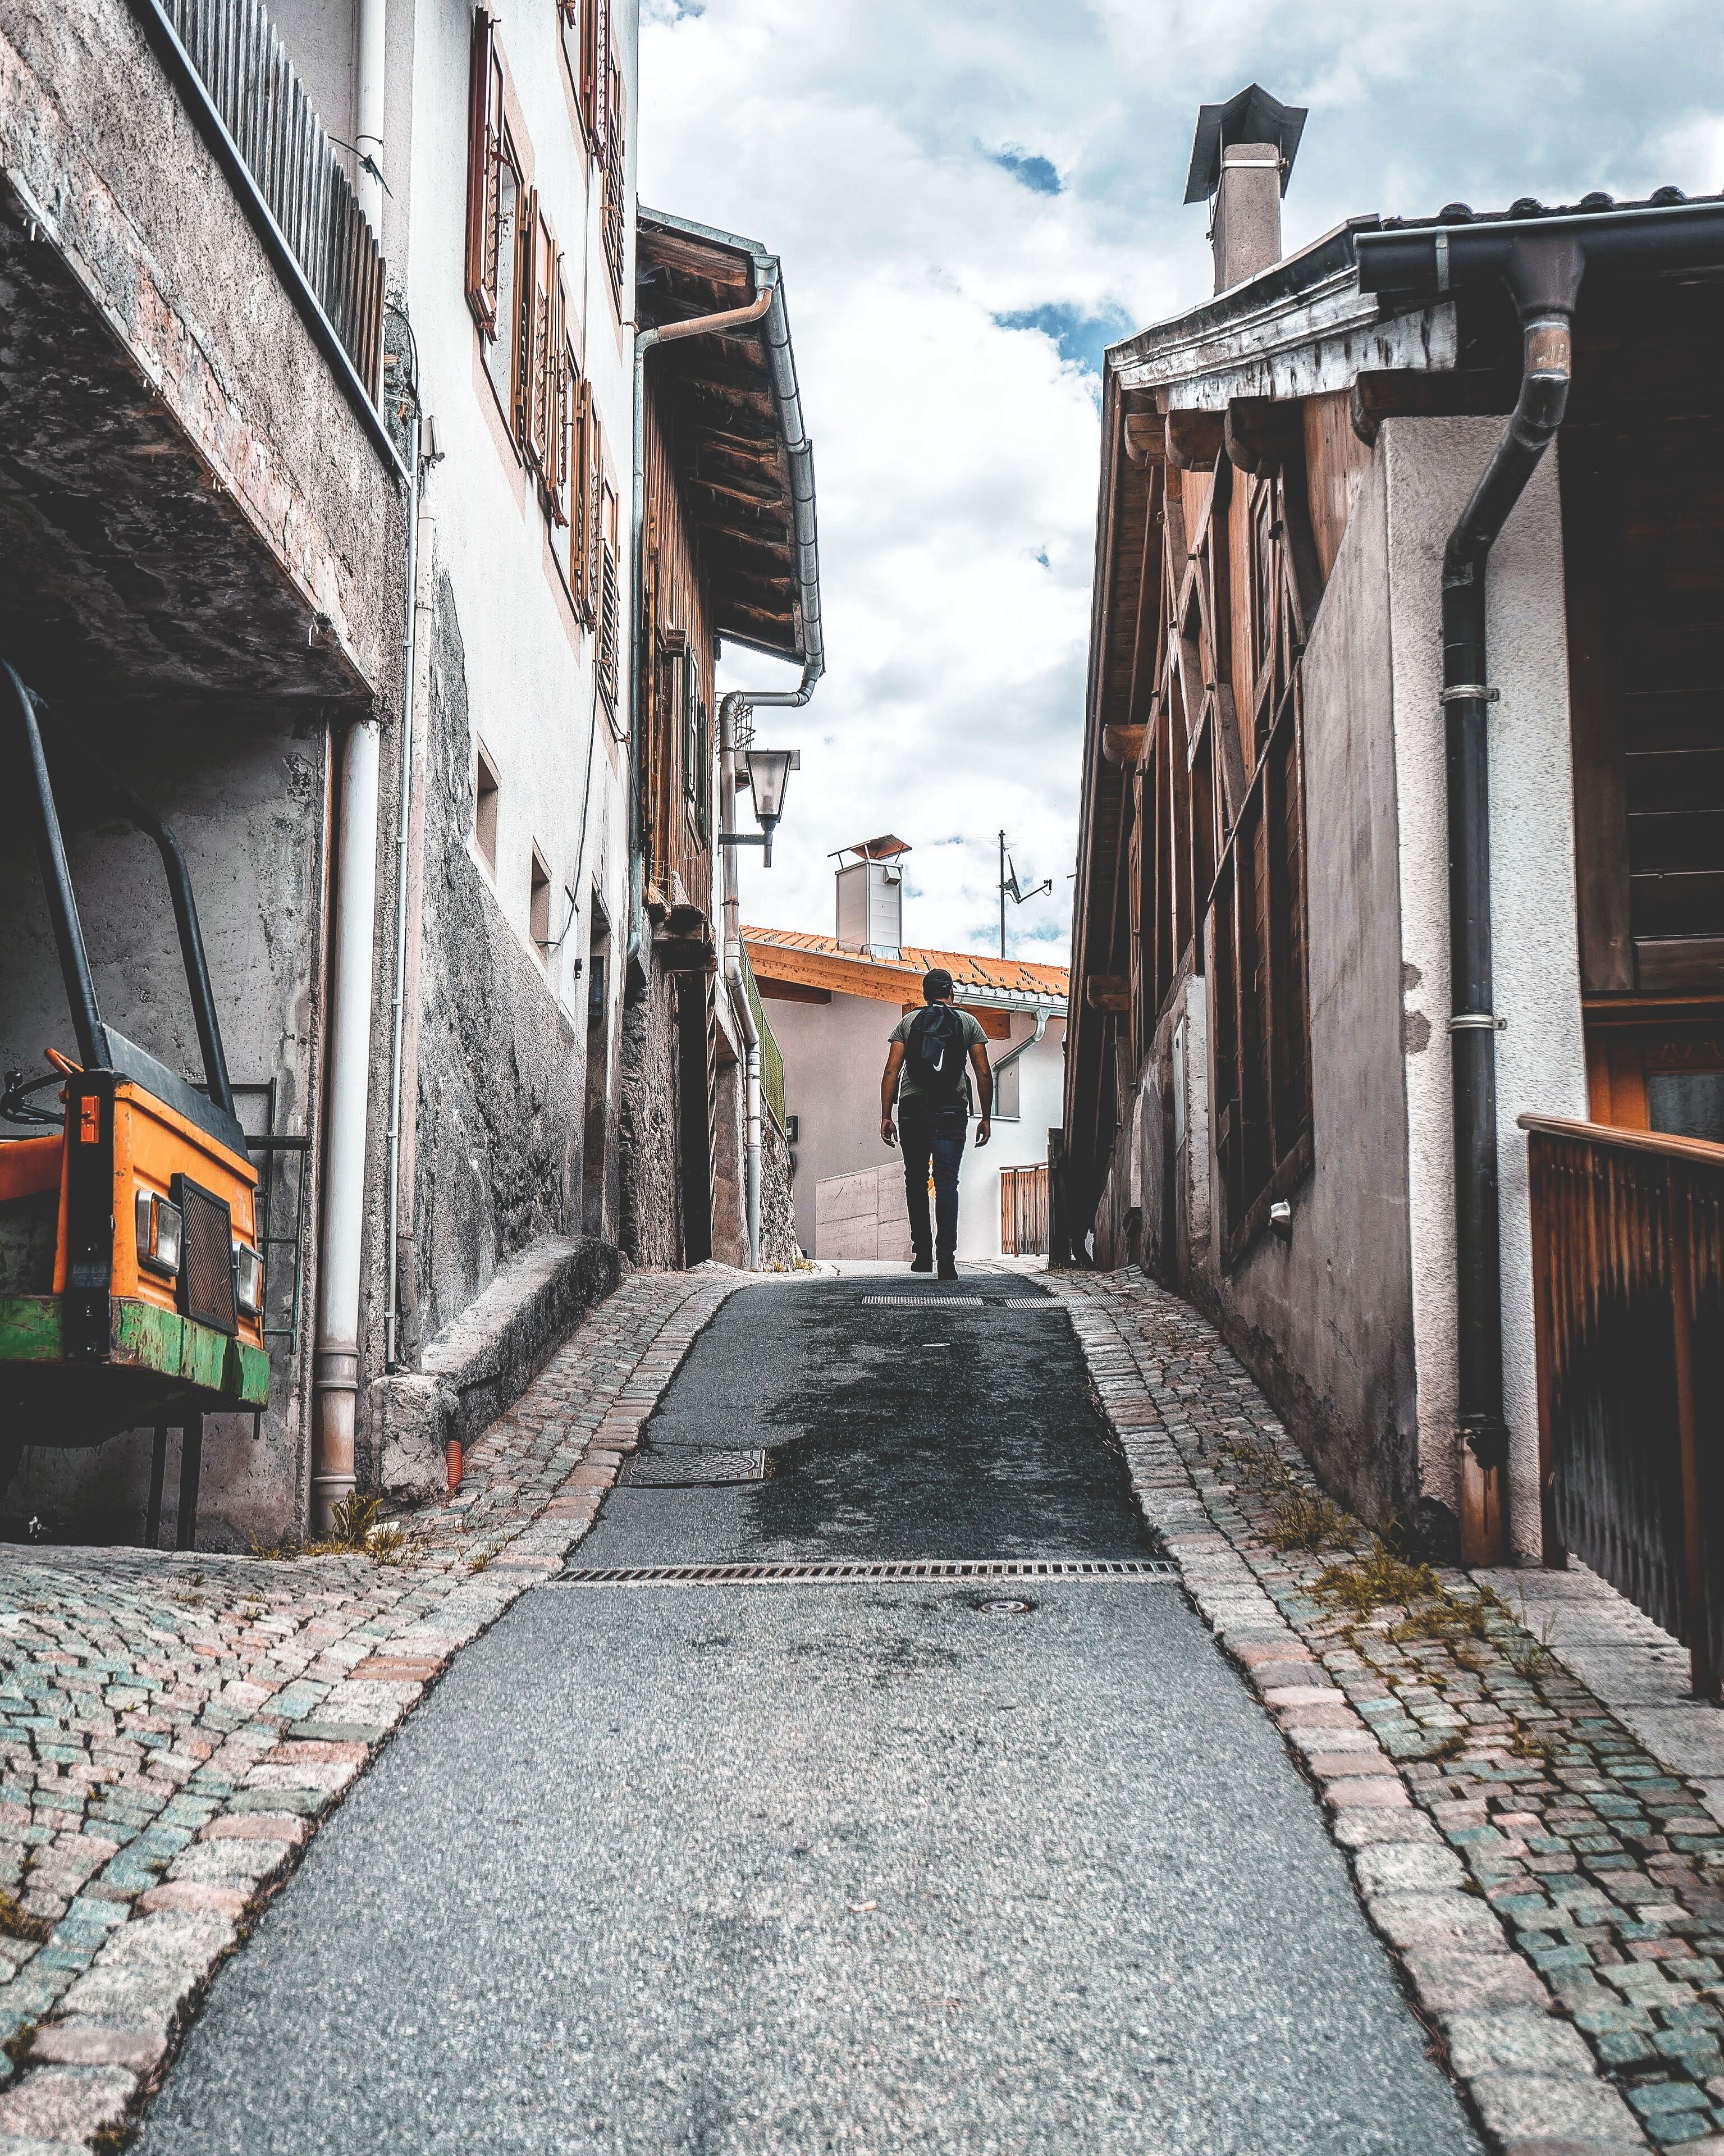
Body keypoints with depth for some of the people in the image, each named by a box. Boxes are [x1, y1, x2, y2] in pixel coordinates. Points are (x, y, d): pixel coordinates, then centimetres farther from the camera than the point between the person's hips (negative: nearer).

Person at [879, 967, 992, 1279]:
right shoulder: (968, 1022, 10)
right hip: (951, 1109, -1)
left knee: (916, 1181, 13)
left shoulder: (907, 1022, 11)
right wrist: (986, 1118, 10)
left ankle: (922, 1253, 15)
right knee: (947, 1181, -5)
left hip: (913, 1105, 1)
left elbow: (891, 1072, 2)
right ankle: (947, 1257, -17)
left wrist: (885, 1116, 3)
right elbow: (984, 1074, 4)